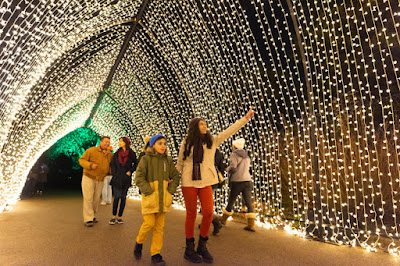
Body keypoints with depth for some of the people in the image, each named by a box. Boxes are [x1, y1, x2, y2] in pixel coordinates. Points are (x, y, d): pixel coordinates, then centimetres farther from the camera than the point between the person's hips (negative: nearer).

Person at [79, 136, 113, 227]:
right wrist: (90, 165, -23)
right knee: (88, 198, -5)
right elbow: (81, 160, -7)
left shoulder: (110, 154, 3)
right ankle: (88, 219, 1)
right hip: (88, 178, -4)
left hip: (100, 180, 4)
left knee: (96, 199, 10)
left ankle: (92, 216, 26)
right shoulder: (91, 150, -9)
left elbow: (111, 166, 15)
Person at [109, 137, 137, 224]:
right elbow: (112, 165, 11)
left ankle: (120, 217, 14)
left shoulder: (132, 154, 1)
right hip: (117, 179, 1)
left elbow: (136, 164, 8)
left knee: (123, 198, 4)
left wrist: (130, 171, -4)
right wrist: (114, 174, 2)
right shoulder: (116, 154, 8)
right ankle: (114, 216, 9)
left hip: (126, 179, -1)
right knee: (117, 197, -3)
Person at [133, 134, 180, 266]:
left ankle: (155, 254, 21)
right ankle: (139, 242, 26)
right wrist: (150, 192, -15)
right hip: (149, 197, -4)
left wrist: (170, 191, 0)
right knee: (149, 223, -5)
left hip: (163, 198, 4)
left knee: (160, 226, 8)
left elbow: (176, 177, 11)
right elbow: (139, 178, -10)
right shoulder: (146, 159, -6)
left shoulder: (168, 160, 6)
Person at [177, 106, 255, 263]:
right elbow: (180, 163, 8)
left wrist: (246, 118, 0)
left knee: (208, 213, -6)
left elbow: (229, 131, 3)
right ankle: (189, 249, 22)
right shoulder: (186, 143, 2)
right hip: (189, 182, -2)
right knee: (191, 215, 5)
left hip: (205, 182, 2)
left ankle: (202, 246, 17)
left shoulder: (212, 141, 6)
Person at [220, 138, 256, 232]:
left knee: (231, 201, 10)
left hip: (237, 182, -5)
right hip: (247, 181, 5)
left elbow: (232, 168, -18)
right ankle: (251, 225, -6)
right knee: (249, 203, 1)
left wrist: (228, 169, 4)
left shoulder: (234, 155, -6)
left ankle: (224, 219, 27)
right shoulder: (246, 156, 16)